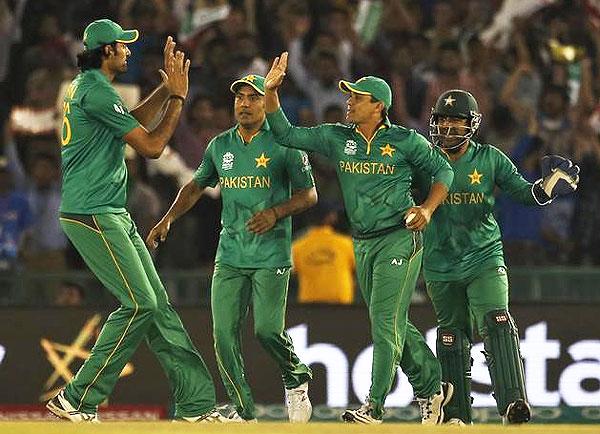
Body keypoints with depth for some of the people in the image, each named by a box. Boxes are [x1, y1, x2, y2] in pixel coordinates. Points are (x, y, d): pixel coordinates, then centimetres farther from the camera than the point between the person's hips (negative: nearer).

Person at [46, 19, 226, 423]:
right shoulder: (96, 91, -15)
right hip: (92, 217, -11)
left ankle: (195, 404, 6)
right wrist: (178, 97, -4)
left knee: (157, 304, 7)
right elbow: (152, 145, -14)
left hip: (113, 217, 11)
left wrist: (168, 86, 19)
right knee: (140, 304, -12)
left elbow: (135, 121, 29)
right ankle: (78, 400, -7)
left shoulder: (85, 87, 17)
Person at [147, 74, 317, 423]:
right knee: (225, 333, -5)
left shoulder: (283, 144, -3)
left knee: (267, 330, -12)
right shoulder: (221, 146, 11)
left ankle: (296, 380, 18)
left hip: (271, 255, -4)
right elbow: (197, 185, 23)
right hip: (230, 255, 4)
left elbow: (309, 194, -1)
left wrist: (276, 213, -17)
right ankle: (244, 411, 4)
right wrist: (168, 220, 12)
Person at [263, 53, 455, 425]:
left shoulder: (404, 141, -5)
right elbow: (286, 135, 7)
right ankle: (431, 387, 28)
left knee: (386, 322, -12)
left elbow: (443, 170, 5)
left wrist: (428, 209, -10)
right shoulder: (337, 138, 7)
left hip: (399, 238, -6)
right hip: (364, 244, 6)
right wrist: (271, 91, -4)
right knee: (393, 326, 12)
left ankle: (374, 408, -15)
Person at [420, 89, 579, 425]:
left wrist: (551, 184, -15)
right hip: (441, 267, 2)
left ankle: (514, 404, -29)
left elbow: (524, 192, 2)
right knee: (452, 339, 9)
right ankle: (457, 417, 20)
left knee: (497, 324, -21)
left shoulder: (489, 159, 2)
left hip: (485, 260, -2)